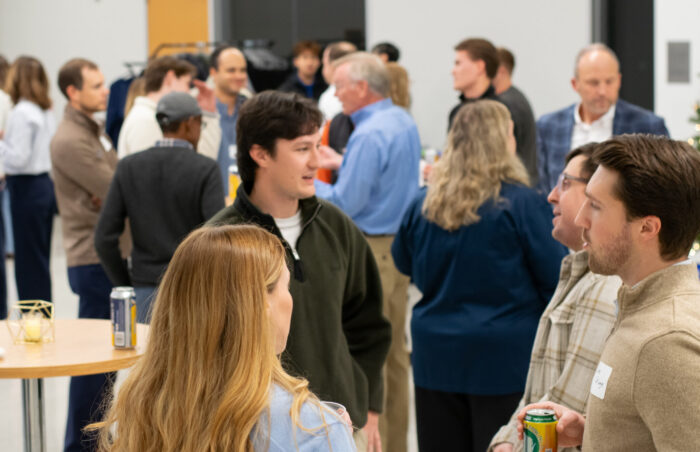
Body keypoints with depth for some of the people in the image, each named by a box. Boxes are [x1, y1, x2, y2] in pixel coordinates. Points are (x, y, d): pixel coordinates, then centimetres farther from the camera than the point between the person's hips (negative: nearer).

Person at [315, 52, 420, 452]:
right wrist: (342, 163, 21)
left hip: (370, 252, -10)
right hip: (401, 247, 10)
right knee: (396, 351, 15)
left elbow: (344, 204, -21)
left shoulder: (369, 135, -20)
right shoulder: (405, 122, 9)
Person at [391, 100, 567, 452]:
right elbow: (556, 278, -9)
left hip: (435, 356, 5)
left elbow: (404, 263, 17)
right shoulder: (523, 204, -13)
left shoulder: (424, 204, 1)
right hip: (504, 357, -4)